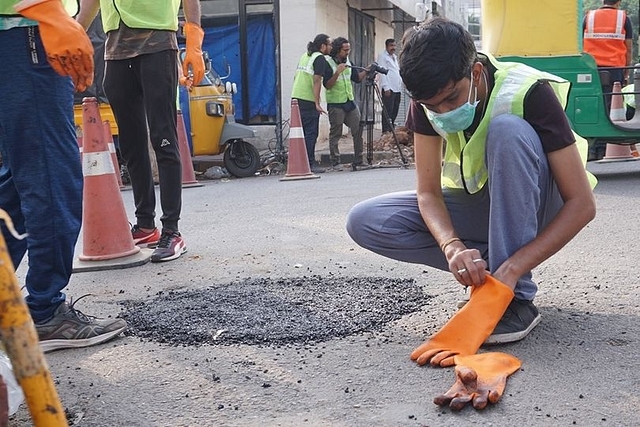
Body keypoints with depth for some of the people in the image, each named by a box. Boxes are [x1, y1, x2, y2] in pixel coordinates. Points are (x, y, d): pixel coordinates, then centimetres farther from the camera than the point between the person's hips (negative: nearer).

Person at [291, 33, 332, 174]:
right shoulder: (320, 58, -7)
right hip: (308, 100, -8)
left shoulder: (305, 55, 19)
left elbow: (296, 77, 22)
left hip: (296, 97, 8)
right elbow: (316, 81, -16)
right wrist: (317, 103, -18)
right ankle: (310, 164, -6)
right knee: (311, 133, -6)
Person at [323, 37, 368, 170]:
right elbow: (327, 85, -16)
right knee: (335, 134, -1)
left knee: (358, 130, 3)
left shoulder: (348, 62, 11)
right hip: (335, 104, -6)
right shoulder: (328, 63, -9)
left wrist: (366, 71, 1)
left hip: (350, 102, 7)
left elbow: (357, 78, 16)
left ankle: (358, 160, 11)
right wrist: (337, 73, -26)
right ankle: (335, 163, 6)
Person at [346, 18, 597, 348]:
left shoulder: (528, 93, -26)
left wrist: (513, 269, -36)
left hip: (533, 207, -3)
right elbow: (428, 192, -14)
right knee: (364, 221, -18)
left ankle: (518, 297, -29)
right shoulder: (428, 100, -14)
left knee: (507, 129, -36)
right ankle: (489, 267, -10)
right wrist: (453, 246, -36)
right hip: (474, 205, 4)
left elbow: (582, 204, -27)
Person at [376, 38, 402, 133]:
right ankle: (386, 132, -11)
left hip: (397, 89, 8)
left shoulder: (395, 57, 25)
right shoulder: (382, 56, 0)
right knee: (388, 112, -11)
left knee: (395, 111, 7)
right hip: (389, 89, -8)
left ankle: (391, 130, 13)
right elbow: (382, 72, -10)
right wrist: (386, 88, -18)